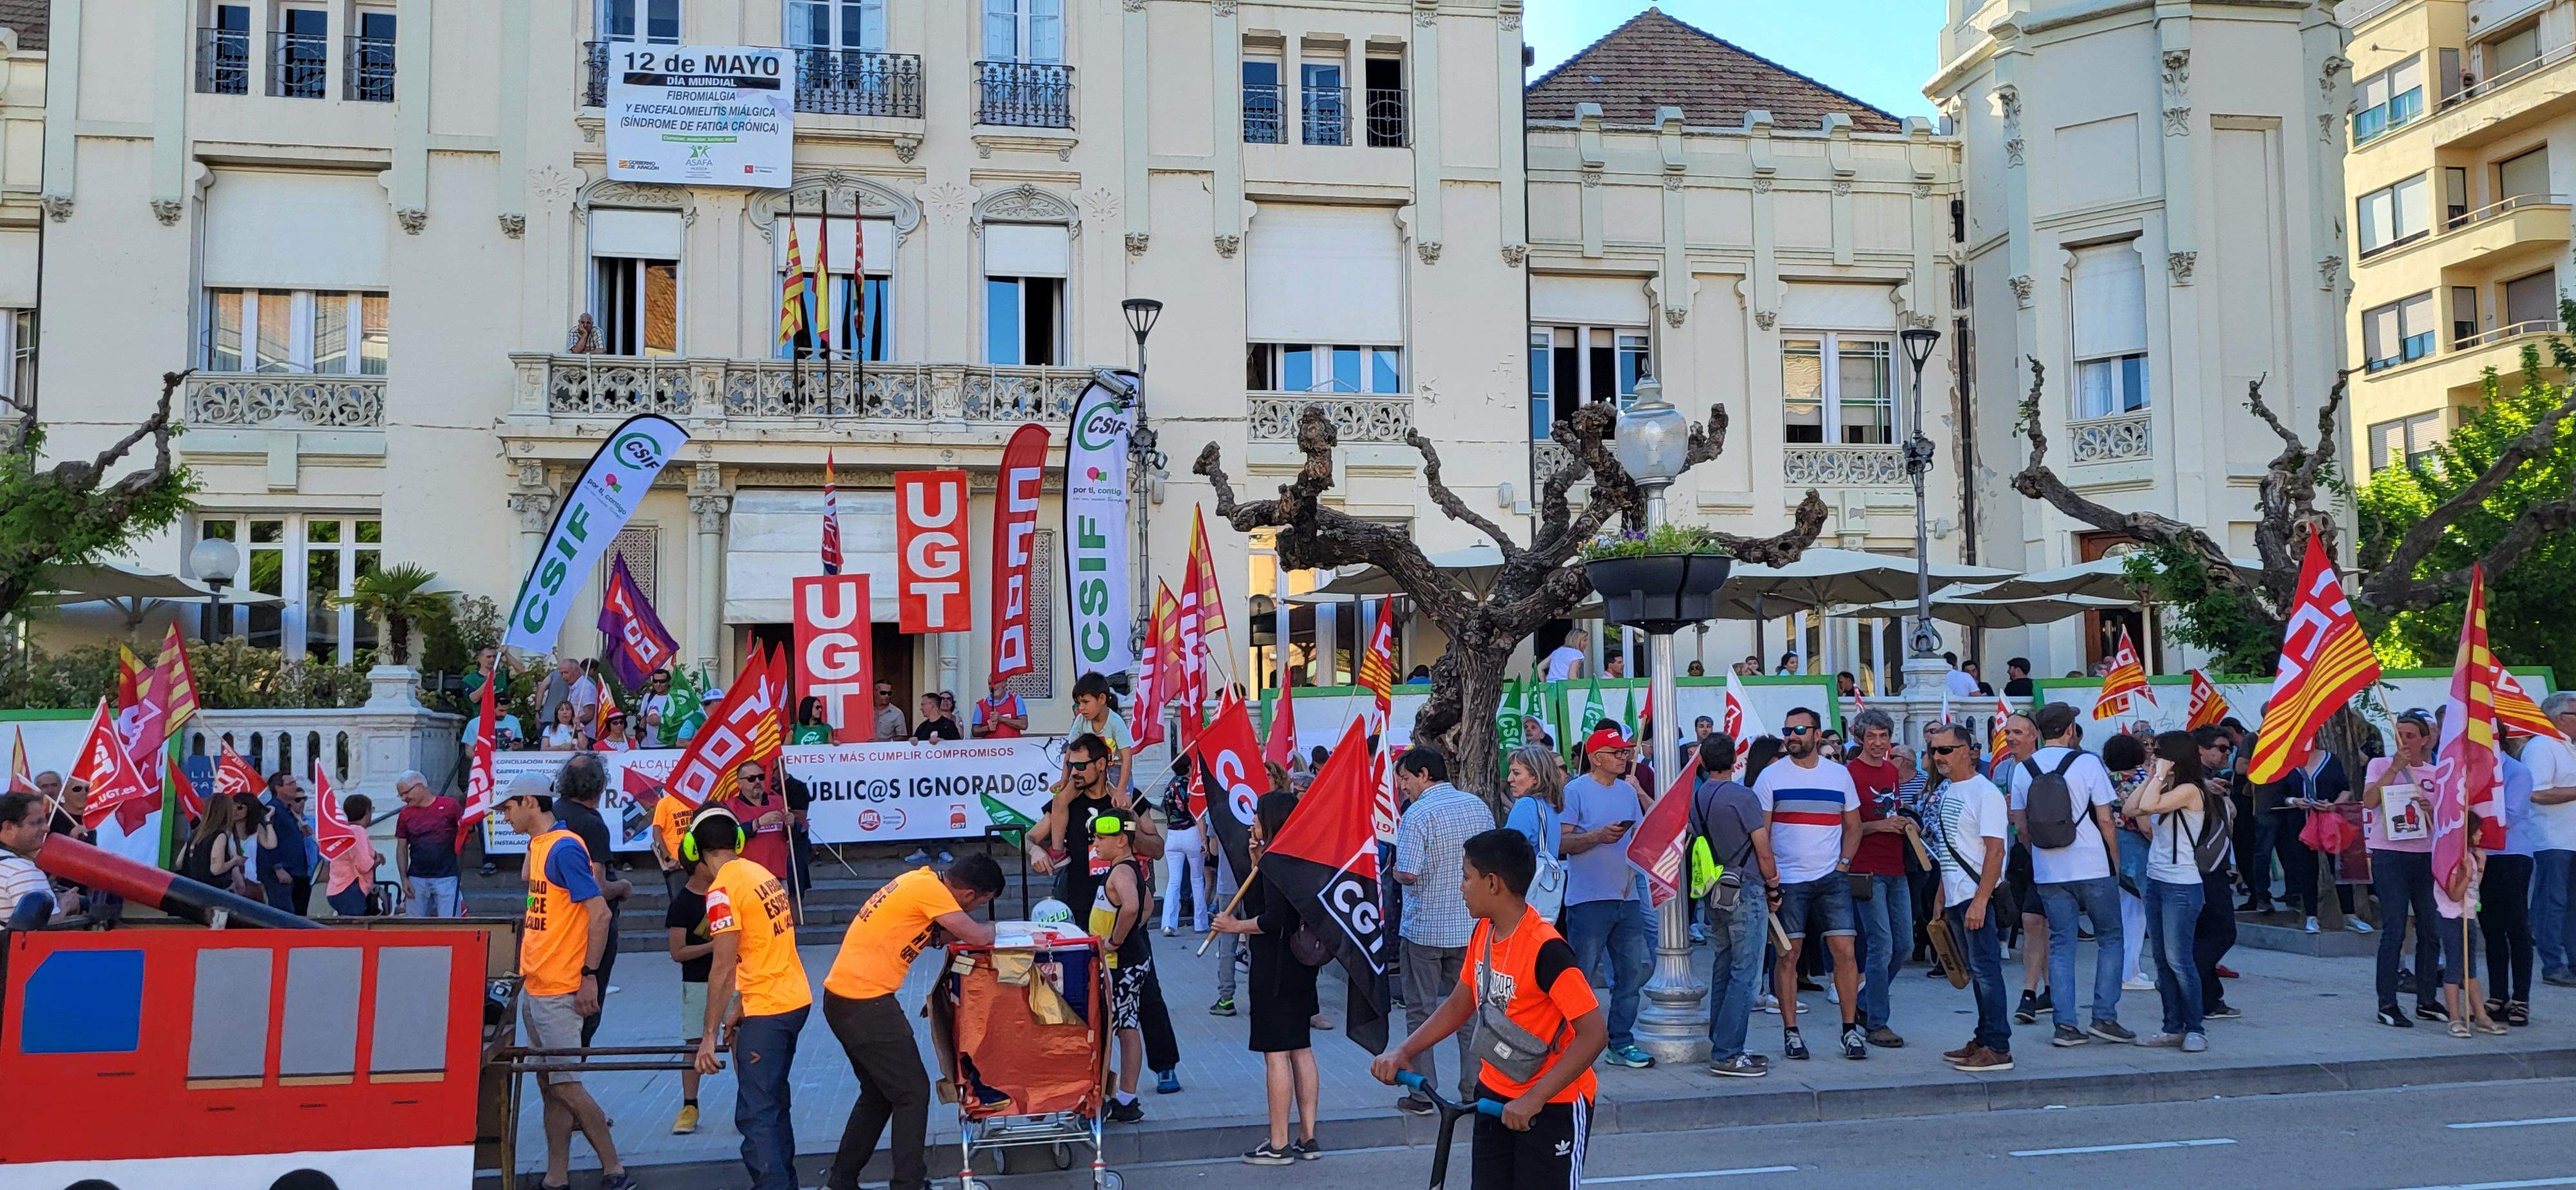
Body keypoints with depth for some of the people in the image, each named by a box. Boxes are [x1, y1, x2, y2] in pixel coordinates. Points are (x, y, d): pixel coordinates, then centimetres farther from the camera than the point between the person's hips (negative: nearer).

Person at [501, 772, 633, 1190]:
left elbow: (599, 912, -20)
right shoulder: (540, 844, 11)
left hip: (559, 991, -9)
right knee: (549, 1085, 11)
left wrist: (589, 975, -20)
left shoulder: (564, 848, -16)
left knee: (564, 1085, -7)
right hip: (534, 986, 9)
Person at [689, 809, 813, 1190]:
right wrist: (740, 1006, 21)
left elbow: (724, 968, -17)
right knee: (776, 1100, 21)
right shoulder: (763, 874, 11)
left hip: (768, 1011, -9)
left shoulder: (721, 889, -14)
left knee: (755, 1115, -7)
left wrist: (709, 1035, -13)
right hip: (796, 1000, 9)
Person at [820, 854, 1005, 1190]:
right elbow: (978, 937, -19)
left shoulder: (923, 880, 9)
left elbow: (935, 935, 13)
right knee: (912, 1093, 0)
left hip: (842, 998, 10)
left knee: (878, 1093, 21)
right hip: (864, 1004, -10)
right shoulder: (928, 889, -19)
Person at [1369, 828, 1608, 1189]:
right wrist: (1401, 1052, 2)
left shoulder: (1545, 949, -25)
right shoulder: (1484, 932, 1)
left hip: (1553, 1105, -8)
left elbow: (1594, 1033, -27)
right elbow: (1460, 1004, 13)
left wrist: (1534, 1098, -30)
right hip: (1496, 1096, 8)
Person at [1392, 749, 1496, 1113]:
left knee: (1420, 1011, 6)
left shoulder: (1418, 814, -15)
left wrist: (1394, 870, -1)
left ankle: (1422, 1094, 8)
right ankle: (1474, 1091, 15)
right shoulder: (1478, 805, 5)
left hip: (1425, 928, -5)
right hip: (1473, 927, 5)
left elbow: (1407, 874, -22)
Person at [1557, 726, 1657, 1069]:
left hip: (1627, 897, 7)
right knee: (1581, 976, -4)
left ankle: (1622, 1043, 19)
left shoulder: (1628, 790, 15)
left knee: (1633, 971, 8)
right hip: (1589, 899, -7)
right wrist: (1598, 836, -23)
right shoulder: (1576, 790, -6)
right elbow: (1560, 842, -12)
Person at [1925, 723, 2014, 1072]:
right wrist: (1940, 897, 19)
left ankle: (1998, 1049, -3)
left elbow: (1995, 850, -19)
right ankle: (1984, 1040, 21)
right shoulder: (1945, 792, 14)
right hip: (1955, 897, 9)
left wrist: (1980, 900, -25)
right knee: (1977, 972, 14)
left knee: (1986, 970, -7)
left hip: (1978, 897, -9)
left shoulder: (1985, 793, -13)